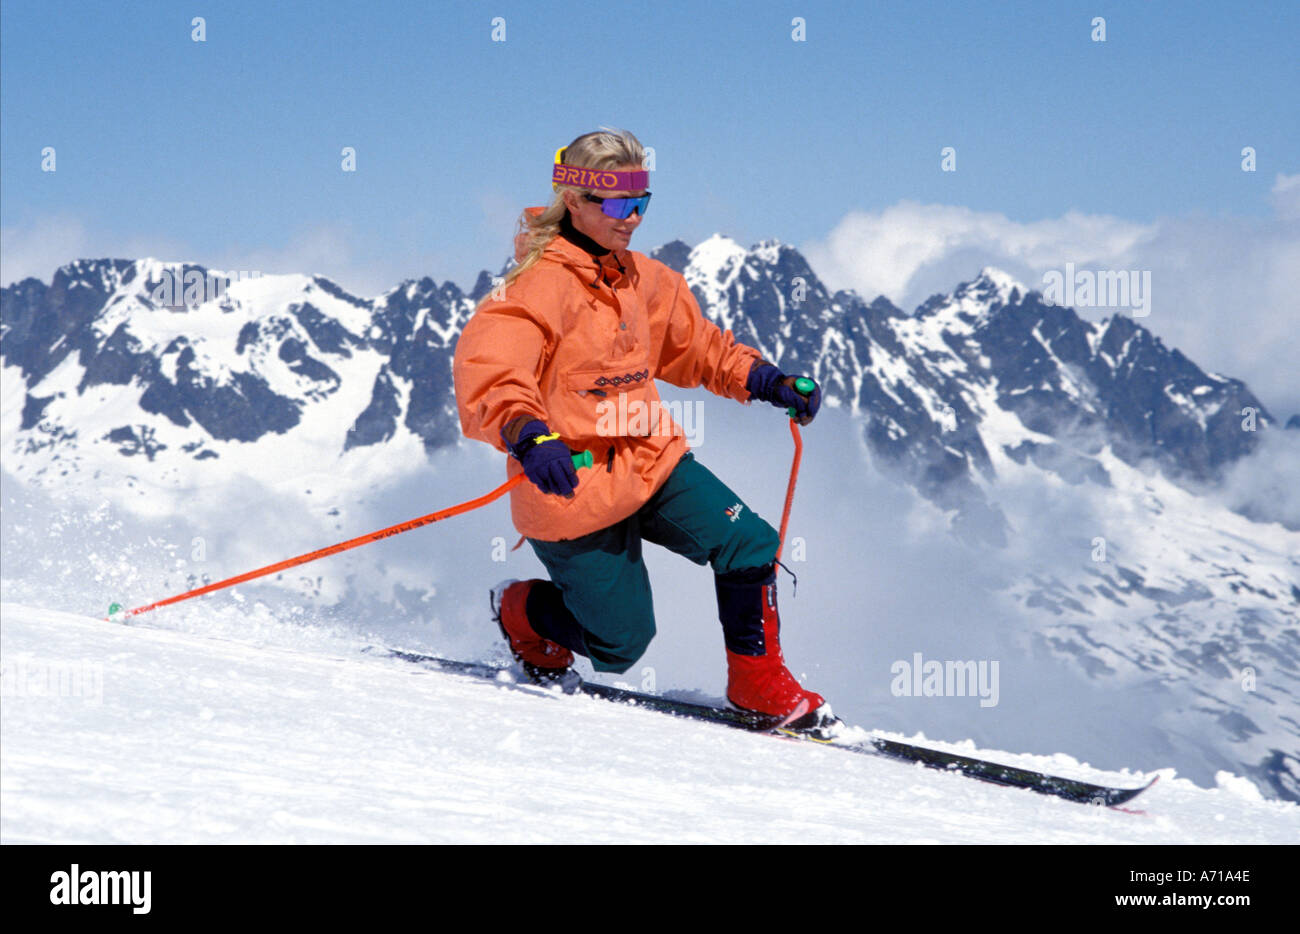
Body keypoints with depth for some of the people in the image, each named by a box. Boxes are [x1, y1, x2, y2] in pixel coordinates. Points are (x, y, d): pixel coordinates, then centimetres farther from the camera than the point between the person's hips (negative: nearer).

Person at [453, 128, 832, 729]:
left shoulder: (640, 279, 6)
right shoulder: (542, 284, -20)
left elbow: (693, 345, 23)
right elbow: (486, 366, -35)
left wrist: (764, 380, 9)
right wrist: (527, 432, -53)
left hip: (651, 462, 7)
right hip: (573, 483, -7)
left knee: (751, 547, -5)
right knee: (621, 643, 1)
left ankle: (758, 682, 13)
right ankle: (522, 613, 31)